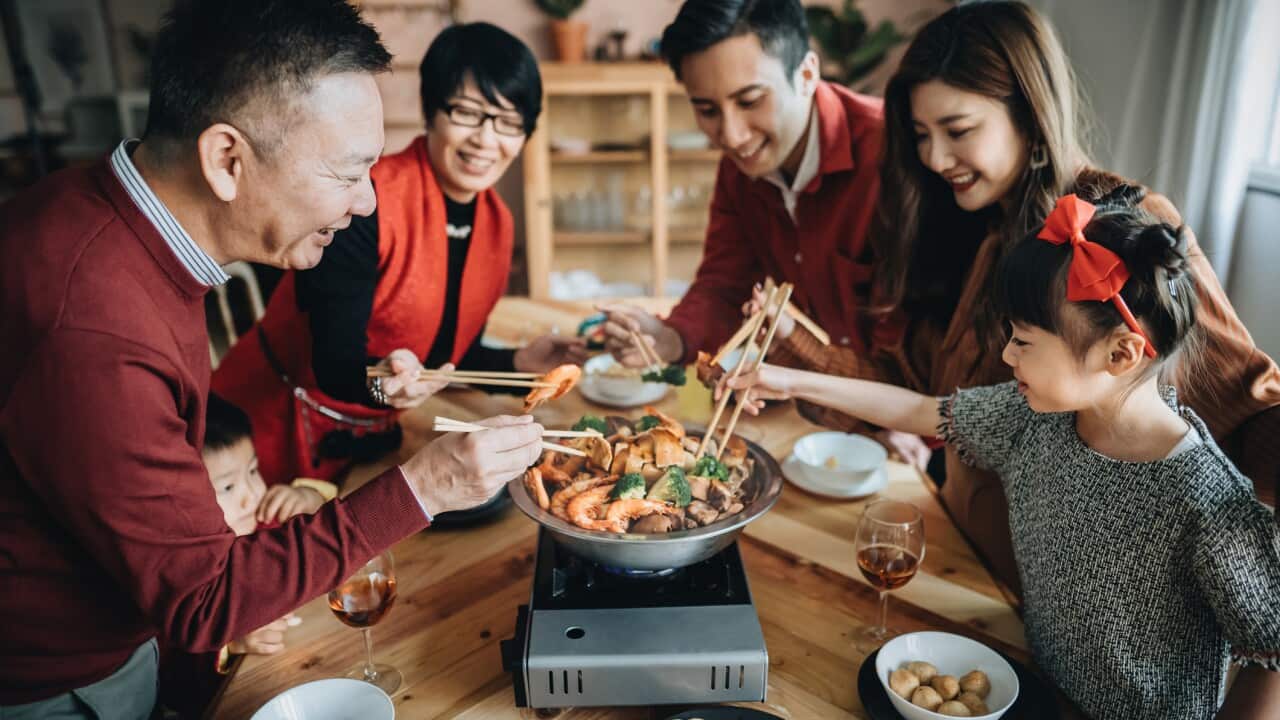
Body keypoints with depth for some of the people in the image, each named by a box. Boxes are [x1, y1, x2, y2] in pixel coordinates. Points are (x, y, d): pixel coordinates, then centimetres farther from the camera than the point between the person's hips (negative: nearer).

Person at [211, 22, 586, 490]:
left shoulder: (498, 224, -3)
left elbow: (445, 352, 6)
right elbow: (335, 364, -25)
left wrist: (519, 363, -7)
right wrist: (378, 379, -44)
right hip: (274, 430, -6)